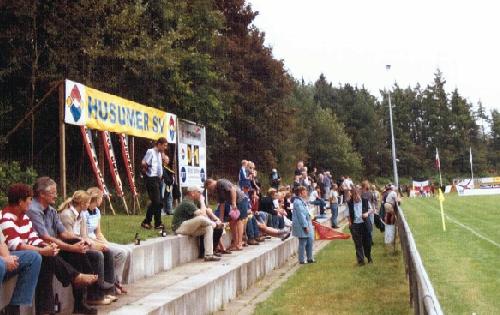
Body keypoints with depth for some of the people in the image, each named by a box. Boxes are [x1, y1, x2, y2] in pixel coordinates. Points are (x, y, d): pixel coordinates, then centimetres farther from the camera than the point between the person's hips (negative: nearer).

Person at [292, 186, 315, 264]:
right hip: (302, 226, -11)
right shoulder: (298, 202, -17)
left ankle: (310, 258, 23)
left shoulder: (303, 201, 17)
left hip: (307, 224, 11)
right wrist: (305, 226, -22)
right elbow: (301, 215, -21)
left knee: (310, 241, 13)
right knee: (303, 243, -4)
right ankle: (301, 260, 5)